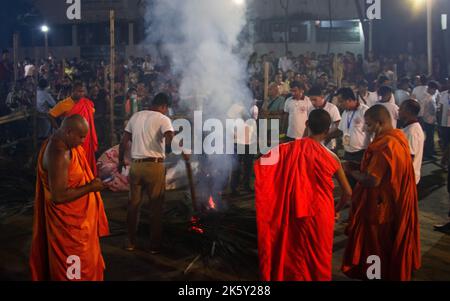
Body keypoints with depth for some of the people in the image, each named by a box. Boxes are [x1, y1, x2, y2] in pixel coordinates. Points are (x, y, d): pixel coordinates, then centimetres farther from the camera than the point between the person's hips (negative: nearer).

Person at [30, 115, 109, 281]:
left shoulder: (60, 142, 1)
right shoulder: (59, 155, -29)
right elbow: (59, 196, -28)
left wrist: (89, 181, 7)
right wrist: (90, 188, -22)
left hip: (76, 214, 10)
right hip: (68, 219, -10)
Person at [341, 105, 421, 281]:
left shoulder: (384, 145, -27)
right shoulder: (399, 137, 2)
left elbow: (372, 181, -28)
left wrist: (350, 170, -14)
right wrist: (362, 167, 9)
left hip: (381, 208, -9)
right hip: (397, 204, 9)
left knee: (376, 249, 8)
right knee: (391, 244, 23)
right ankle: (395, 273, 38)